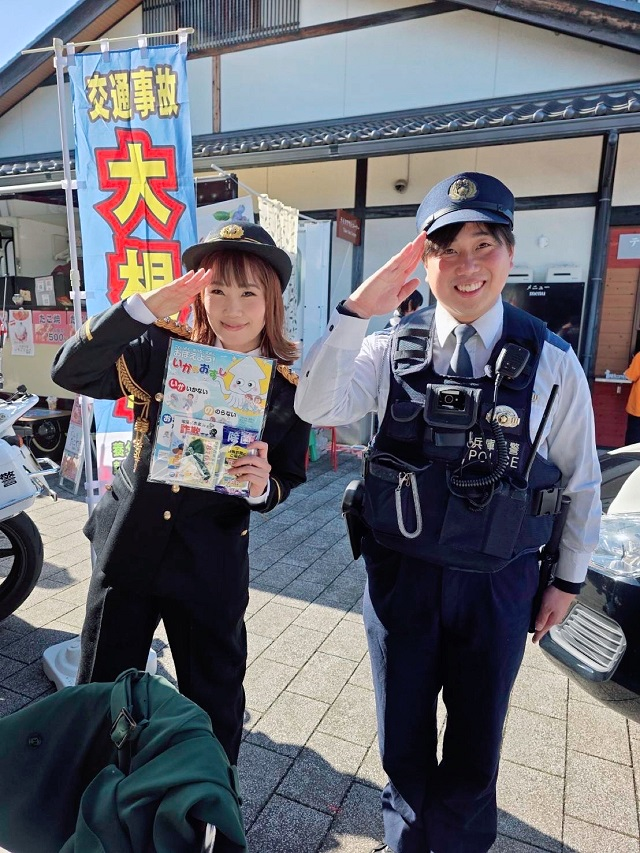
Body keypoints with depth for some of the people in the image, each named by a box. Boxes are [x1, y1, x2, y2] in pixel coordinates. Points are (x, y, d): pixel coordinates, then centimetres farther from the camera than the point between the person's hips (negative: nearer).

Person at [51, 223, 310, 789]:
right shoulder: (164, 349, -6)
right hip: (128, 545, 2)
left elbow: (286, 481, 1)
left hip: (212, 564, -1)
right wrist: (144, 306, -29)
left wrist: (261, 486, -22)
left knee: (213, 700, 17)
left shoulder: (288, 389, -8)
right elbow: (71, 372, -18)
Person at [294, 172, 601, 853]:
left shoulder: (552, 362, -8)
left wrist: (569, 577, 8)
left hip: (498, 585, 0)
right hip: (399, 573, 1)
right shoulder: (393, 350, -7)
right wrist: (356, 310, -30)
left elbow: (581, 480, 1)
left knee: (475, 744, 22)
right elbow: (317, 408, -22)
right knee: (402, 735, 23)